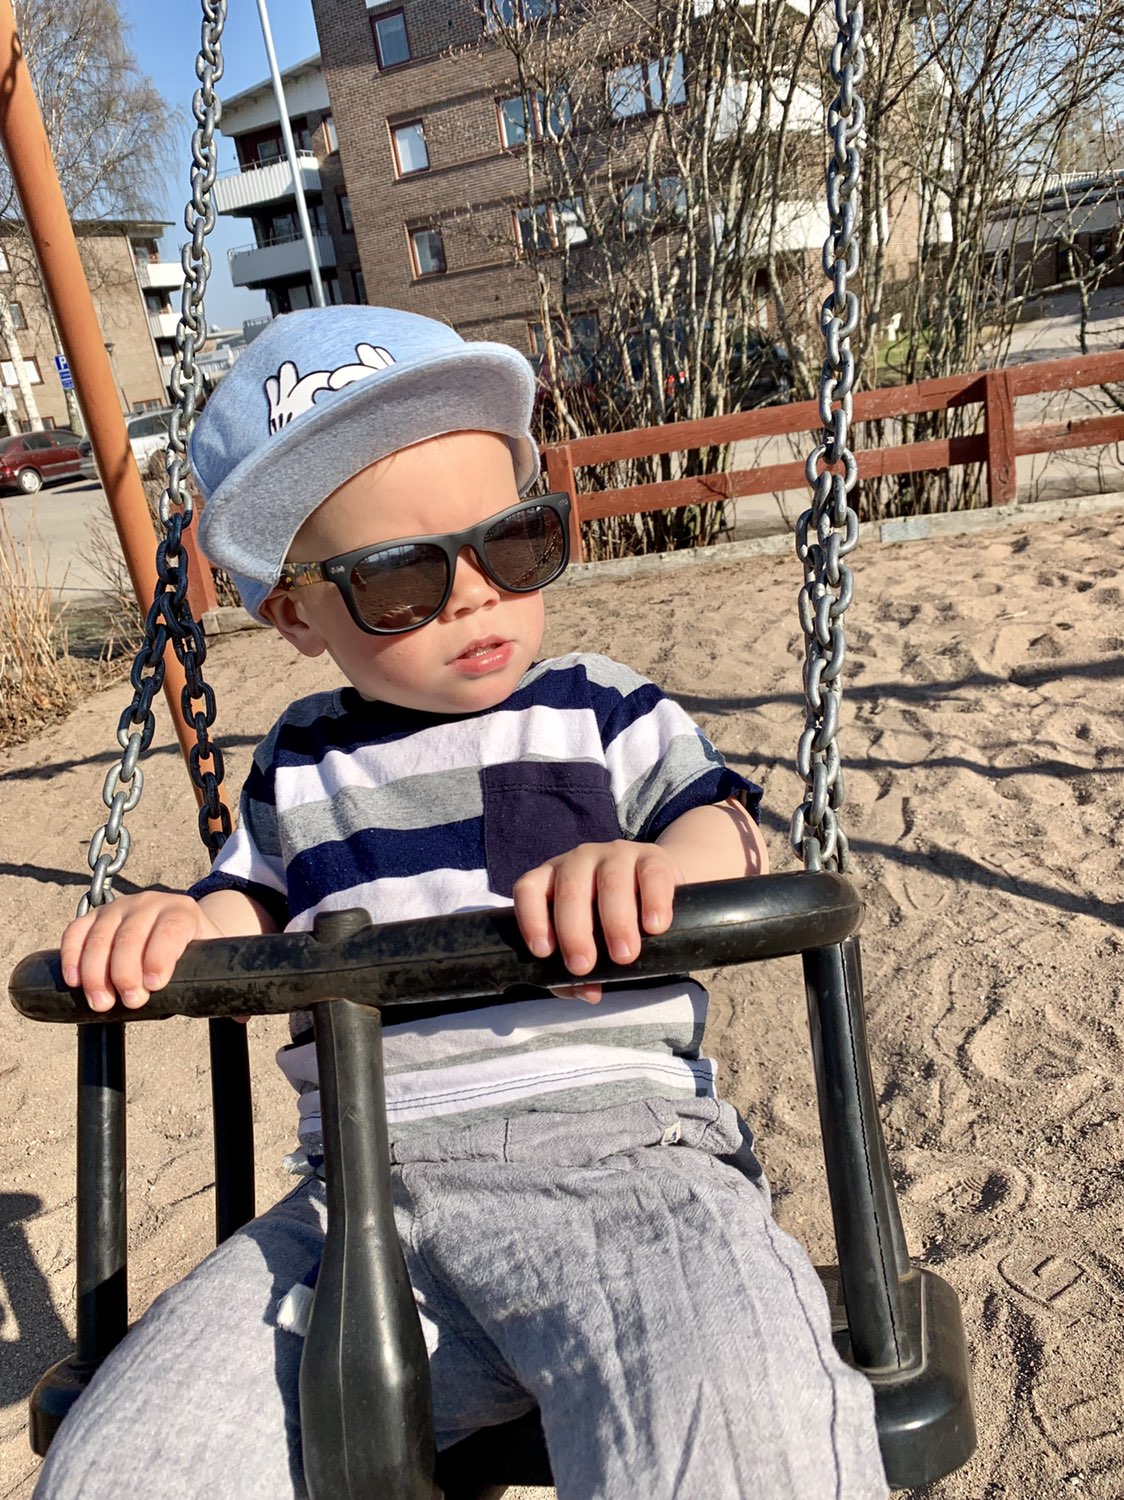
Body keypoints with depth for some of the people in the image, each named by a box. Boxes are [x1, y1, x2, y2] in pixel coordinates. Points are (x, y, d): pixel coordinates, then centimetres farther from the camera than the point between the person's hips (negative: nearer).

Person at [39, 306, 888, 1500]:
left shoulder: (599, 710, 8)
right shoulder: (298, 766, 18)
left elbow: (727, 822, 2)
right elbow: (252, 910, 24)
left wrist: (654, 866, -22)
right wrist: (181, 924, 0)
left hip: (604, 1143, -4)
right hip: (362, 1191, 5)